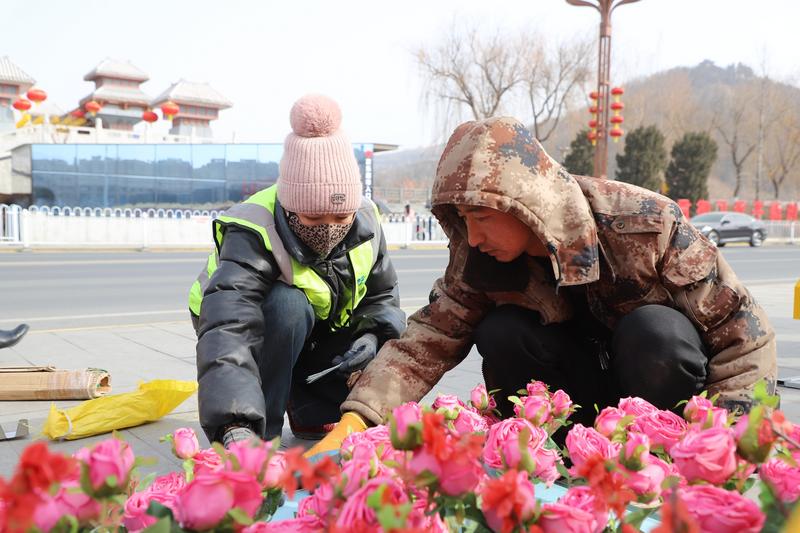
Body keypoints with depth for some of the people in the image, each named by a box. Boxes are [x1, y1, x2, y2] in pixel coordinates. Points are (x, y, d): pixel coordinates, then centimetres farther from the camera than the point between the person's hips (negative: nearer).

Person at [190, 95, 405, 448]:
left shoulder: (365, 222, -18)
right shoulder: (252, 236, -36)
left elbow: (382, 296, -1)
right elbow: (228, 330, -52)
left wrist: (373, 336, -23)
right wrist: (236, 427, -65)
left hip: (319, 332, 5)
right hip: (256, 328, -5)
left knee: (391, 330, -17)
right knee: (288, 302, -37)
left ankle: (313, 412, 3)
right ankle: (262, 428, -22)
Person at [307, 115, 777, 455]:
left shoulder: (648, 225, -25)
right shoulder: (482, 261, -15)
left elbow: (745, 334, -18)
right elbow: (427, 341, -18)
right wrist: (354, 421, -32)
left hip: (664, 374, -2)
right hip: (584, 388, 3)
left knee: (655, 330, -34)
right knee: (499, 333, -23)